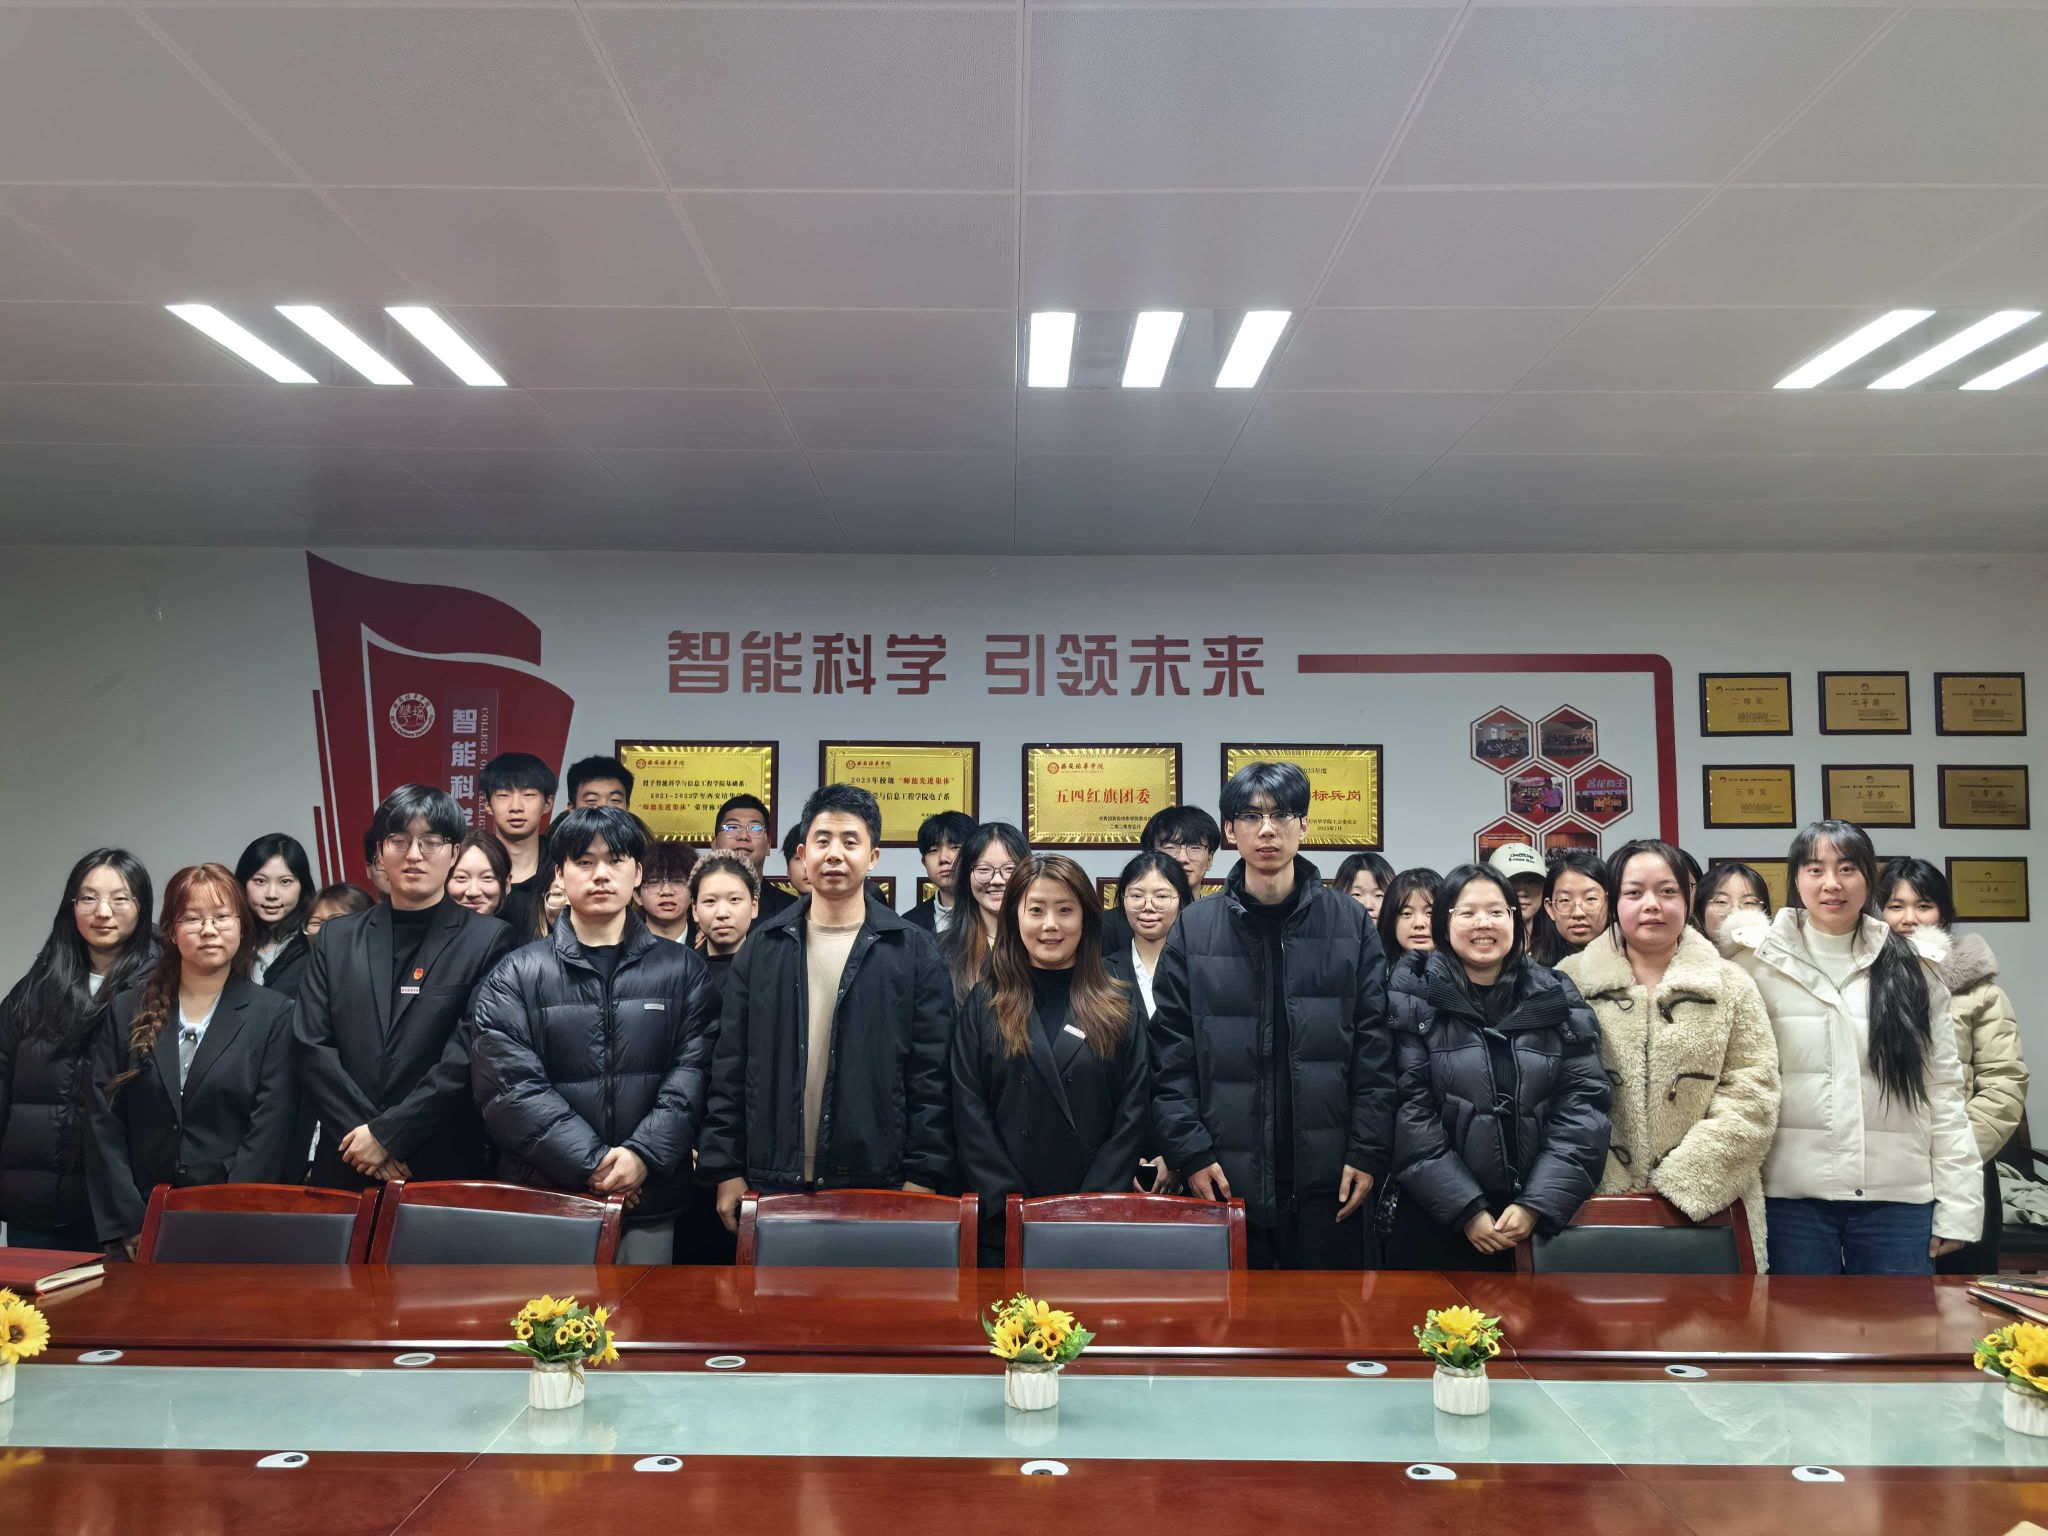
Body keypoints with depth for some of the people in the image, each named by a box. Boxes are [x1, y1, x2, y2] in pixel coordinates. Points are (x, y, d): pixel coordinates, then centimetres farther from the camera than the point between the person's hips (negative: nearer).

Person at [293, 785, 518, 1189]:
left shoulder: (489, 940, -4)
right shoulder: (336, 938, 8)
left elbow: (469, 1056, -10)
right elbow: (310, 1045, 2)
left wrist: (387, 1133, -13)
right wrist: (360, 1132, -9)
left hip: (445, 1165, -3)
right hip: (344, 1165, 3)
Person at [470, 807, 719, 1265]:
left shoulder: (682, 971, 6)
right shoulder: (515, 977, 2)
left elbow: (692, 1073, -2)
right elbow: (509, 1085, -7)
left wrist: (644, 1155, -16)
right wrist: (592, 1162, -14)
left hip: (649, 1198, 1)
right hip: (544, 1196, -1)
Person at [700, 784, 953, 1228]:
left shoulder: (914, 953, 1)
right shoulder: (761, 948, 7)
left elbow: (930, 1077, -1)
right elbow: (730, 1069, 7)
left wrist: (922, 1178, -6)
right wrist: (726, 1171, 2)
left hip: (878, 1186, -2)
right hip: (774, 1184, 2)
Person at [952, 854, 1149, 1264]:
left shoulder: (1121, 1004, 5)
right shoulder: (984, 1004, 4)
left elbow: (1134, 1112, -1)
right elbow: (969, 1111, -2)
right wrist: (1014, 1205, -11)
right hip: (1003, 1224, 0)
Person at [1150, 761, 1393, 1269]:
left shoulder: (1350, 924, 4)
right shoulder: (1193, 930, 3)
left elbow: (1375, 1051, 2)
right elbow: (1170, 1058, 1)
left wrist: (1369, 1152, -4)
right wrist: (1190, 1152, -7)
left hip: (1328, 1180, 0)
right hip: (1227, 1176, 0)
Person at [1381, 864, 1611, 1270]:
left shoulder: (1558, 998, 5)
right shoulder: (1413, 997, -3)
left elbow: (1582, 1104, 0)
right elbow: (1409, 1110, -8)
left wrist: (1537, 1204, -10)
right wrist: (1467, 1209, -13)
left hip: (1538, 1221, 2)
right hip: (1434, 1220, -2)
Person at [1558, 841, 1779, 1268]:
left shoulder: (1731, 986, 6)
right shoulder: (1569, 981, 3)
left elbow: (1751, 1096, -1)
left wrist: (1680, 1183, -10)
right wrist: (1607, 1193, -8)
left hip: (1709, 1210, 1)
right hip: (1598, 1209, -1)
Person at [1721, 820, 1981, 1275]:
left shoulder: (1912, 971, 6)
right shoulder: (1762, 965, 0)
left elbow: (1944, 1090, 5)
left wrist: (1958, 1205, 0)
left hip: (1899, 1195, 2)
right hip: (1793, 1195, -2)